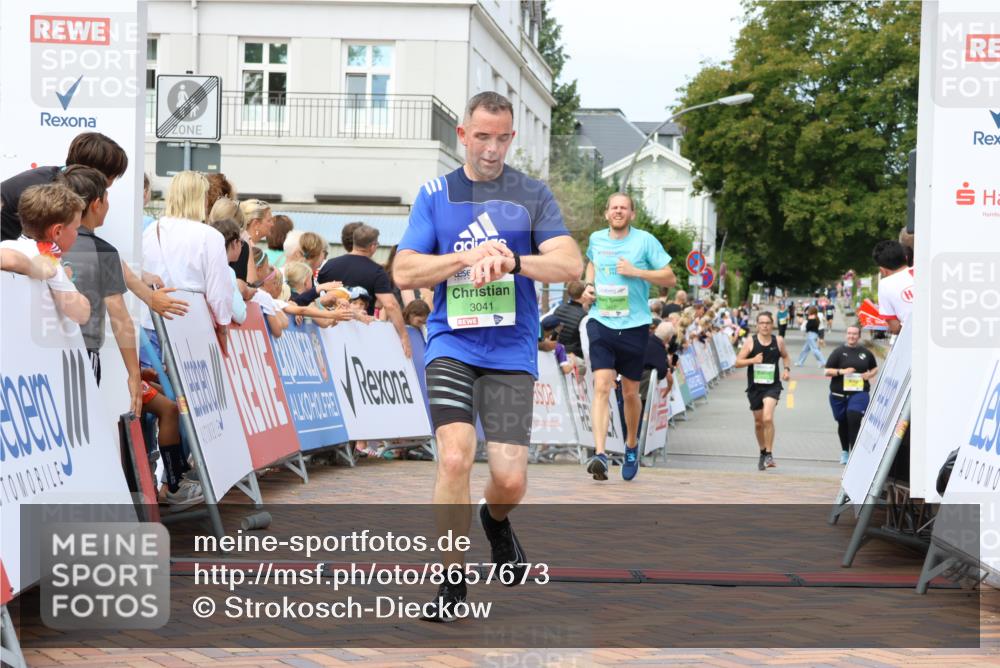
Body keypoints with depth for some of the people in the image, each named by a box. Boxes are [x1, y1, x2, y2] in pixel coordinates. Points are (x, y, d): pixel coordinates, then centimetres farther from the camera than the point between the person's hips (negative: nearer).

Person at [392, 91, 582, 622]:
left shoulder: (533, 195, 5)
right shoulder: (435, 194, 7)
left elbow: (570, 265, -7)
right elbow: (404, 272, 0)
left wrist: (510, 261, -24)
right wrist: (470, 257, -13)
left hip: (511, 352, 0)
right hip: (451, 345, 0)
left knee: (510, 479, -5)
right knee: (455, 457, -19)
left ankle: (495, 521, 33)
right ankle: (451, 583, -3)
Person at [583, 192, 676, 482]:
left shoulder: (645, 241, -3)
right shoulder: (596, 239, 8)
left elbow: (670, 278, -4)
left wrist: (636, 271, -15)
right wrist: (588, 286, 13)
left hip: (634, 325, -1)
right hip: (601, 323, 1)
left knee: (630, 392, 9)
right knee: (602, 387, -15)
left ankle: (631, 445, 34)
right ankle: (600, 454, -21)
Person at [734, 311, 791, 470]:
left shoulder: (778, 341, 1)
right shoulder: (750, 341, -3)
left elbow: (785, 356, 20)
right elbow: (738, 362, -3)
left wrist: (786, 369, 2)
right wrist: (752, 360, -20)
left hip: (772, 386, -1)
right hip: (754, 386, 1)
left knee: (768, 418, -21)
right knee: (758, 422, 12)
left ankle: (769, 454, -14)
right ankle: (763, 452, 33)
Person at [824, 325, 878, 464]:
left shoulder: (865, 353, 8)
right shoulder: (839, 352, 2)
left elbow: (875, 368, 22)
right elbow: (827, 371, -1)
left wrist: (870, 374, 0)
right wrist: (841, 371, -17)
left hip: (859, 392, -1)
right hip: (839, 394, 1)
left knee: (854, 419, -20)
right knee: (843, 423, 12)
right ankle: (844, 451, 31)